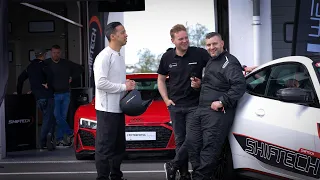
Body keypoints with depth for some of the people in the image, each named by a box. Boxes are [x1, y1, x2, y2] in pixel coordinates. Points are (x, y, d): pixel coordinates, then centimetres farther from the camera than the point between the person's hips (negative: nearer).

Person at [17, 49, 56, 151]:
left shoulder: (30, 67, 17)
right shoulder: (41, 64, -5)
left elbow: (20, 78, 23)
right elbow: (49, 74, -25)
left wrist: (19, 92, 32)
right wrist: (48, 85, -11)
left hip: (38, 97, 6)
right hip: (47, 95, -6)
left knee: (47, 118, 11)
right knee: (48, 119, -4)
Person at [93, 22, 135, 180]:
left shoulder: (119, 56, 15)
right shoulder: (104, 56, -14)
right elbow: (100, 83, -23)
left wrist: (128, 84, 4)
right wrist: (124, 87, -17)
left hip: (118, 108, 10)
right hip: (107, 109, -10)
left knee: (119, 146, 15)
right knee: (105, 146, -6)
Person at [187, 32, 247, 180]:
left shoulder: (229, 62, -10)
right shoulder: (211, 62, 21)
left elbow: (240, 85, -22)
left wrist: (222, 102, -22)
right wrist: (200, 84, 14)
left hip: (218, 112, -10)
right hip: (202, 109, 10)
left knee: (210, 147, -10)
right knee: (192, 143, 9)